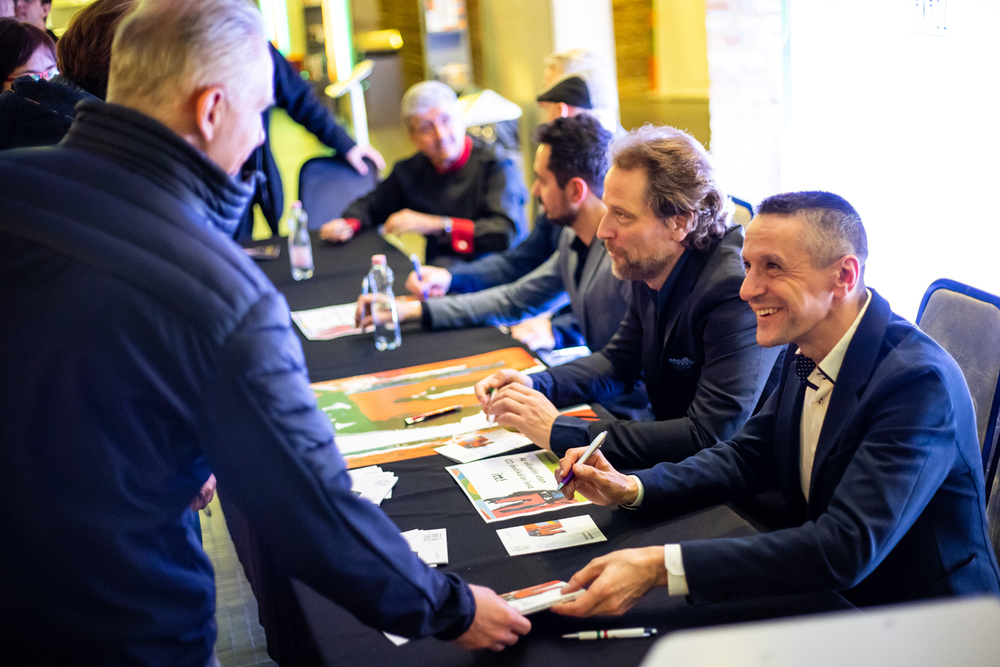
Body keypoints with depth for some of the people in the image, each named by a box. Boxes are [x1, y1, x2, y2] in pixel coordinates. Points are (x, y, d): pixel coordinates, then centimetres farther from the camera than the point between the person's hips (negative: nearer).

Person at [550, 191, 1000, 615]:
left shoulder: (919, 381, -27)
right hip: (823, 596, 7)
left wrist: (660, 567, -39)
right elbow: (749, 456, 8)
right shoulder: (806, 351, -2)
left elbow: (845, 549, -34)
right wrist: (631, 489, -10)